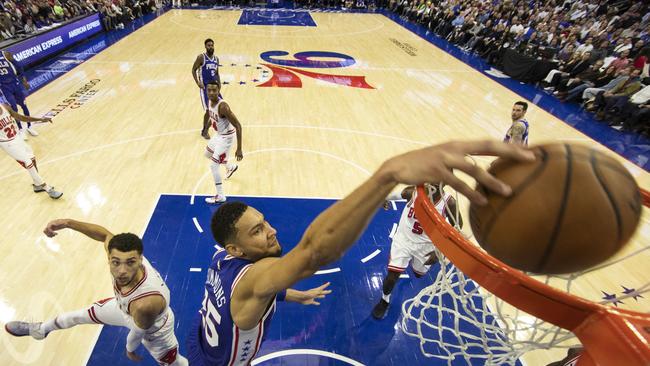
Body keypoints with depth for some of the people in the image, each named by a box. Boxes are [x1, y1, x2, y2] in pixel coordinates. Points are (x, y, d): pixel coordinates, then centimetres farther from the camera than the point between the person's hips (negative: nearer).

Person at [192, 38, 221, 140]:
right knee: (208, 110, -10)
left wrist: (219, 83, 5)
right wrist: (198, 82, -15)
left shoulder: (216, 58, 10)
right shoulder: (201, 57, -8)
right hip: (205, 86, -6)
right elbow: (193, 70, -4)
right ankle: (204, 131, 11)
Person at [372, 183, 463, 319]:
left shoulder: (448, 202, -25)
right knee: (392, 275, -4)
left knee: (418, 273, 25)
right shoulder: (413, 191, -26)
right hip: (404, 238, -1)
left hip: (427, 244, 2)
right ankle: (385, 300, 29)